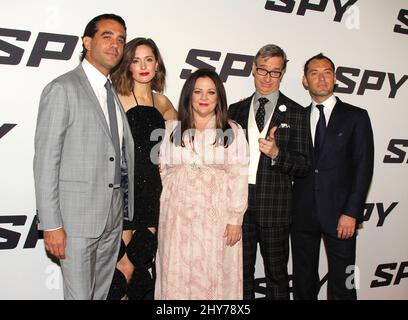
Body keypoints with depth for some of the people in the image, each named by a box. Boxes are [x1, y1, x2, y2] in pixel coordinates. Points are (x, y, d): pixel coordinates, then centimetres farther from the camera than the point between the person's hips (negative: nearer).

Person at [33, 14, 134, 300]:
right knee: (79, 294, 4)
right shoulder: (63, 89, -10)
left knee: (102, 292, 18)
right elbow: (46, 161, -13)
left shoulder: (115, 93, 12)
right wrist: (51, 225, -15)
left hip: (113, 215, 7)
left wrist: (125, 210, 10)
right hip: (77, 217, -7)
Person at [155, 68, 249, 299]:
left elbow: (239, 177, -2)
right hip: (178, 217, 2)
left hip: (217, 217, -2)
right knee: (177, 276, 7)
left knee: (214, 276, 4)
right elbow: (163, 171, 10)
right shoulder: (172, 130, 8)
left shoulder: (233, 132, 1)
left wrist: (235, 219, -7)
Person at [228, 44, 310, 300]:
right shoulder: (236, 110, 9)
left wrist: (277, 153, -21)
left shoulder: (295, 113, -1)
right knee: (241, 273, 15)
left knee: (277, 275, 10)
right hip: (238, 202, 3)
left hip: (274, 207, -2)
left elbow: (304, 166, -3)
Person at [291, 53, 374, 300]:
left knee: (342, 283, 6)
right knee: (303, 281, 13)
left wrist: (351, 213, -11)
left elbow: (363, 168, -5)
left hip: (339, 214, -2)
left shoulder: (356, 117, 0)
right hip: (303, 214, 3)